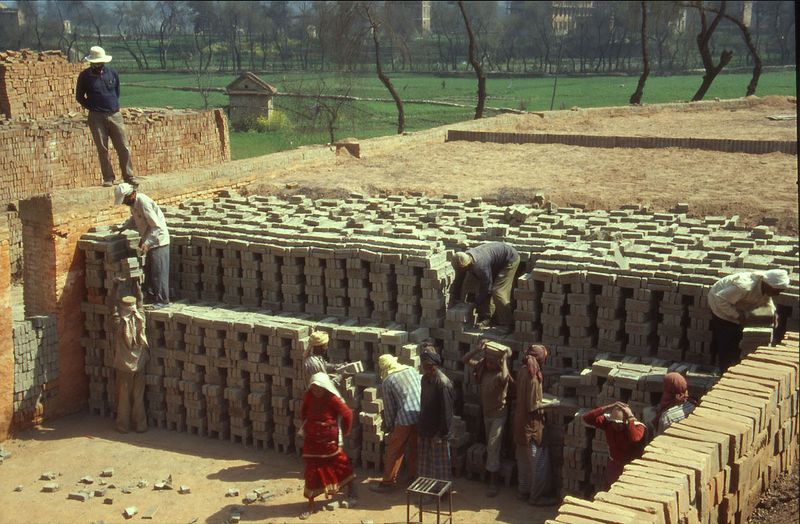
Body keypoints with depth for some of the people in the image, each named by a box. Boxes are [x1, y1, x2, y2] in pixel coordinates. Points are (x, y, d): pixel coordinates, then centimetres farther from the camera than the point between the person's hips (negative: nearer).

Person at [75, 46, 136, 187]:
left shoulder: (112, 73, 6)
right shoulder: (85, 76, -1)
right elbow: (79, 97, 8)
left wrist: (114, 105, 12)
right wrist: (92, 107, 1)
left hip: (115, 115, 2)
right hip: (97, 117, -2)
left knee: (124, 148, -1)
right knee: (103, 150, 1)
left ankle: (128, 176, 7)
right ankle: (108, 178, 8)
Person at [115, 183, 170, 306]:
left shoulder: (143, 202, -25)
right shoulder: (134, 203, 3)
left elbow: (157, 226, -28)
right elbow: (134, 220, 23)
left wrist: (147, 243, -32)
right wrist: (121, 227, 10)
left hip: (158, 242, -10)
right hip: (149, 242, 10)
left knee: (158, 272, -3)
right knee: (148, 271, 16)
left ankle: (162, 300, 4)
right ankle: (150, 296, 27)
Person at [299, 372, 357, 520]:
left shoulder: (332, 399, -19)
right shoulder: (308, 396, -7)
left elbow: (347, 414, -12)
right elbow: (303, 411, 13)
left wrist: (344, 432, -3)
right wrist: (306, 426, 11)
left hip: (329, 441, -3)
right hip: (311, 440, 3)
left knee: (341, 466, 13)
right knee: (312, 471, 4)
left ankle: (352, 493, 35)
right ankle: (311, 505, 12)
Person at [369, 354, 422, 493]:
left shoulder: (387, 381, 0)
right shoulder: (412, 370, 13)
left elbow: (389, 407, 4)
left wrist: (389, 426, 17)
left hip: (405, 418, -5)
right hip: (422, 415, 5)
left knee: (394, 451, 6)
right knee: (415, 448, 21)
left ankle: (387, 482, 11)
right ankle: (414, 475, 31)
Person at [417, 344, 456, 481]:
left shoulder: (443, 383, -23)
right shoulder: (425, 379, 3)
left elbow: (446, 411, -20)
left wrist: (441, 434, -17)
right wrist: (421, 426, 15)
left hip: (438, 433, -8)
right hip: (425, 430, 8)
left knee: (440, 465, 5)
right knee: (424, 463, 18)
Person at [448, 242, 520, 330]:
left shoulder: (479, 265, -39)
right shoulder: (463, 260, -14)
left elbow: (486, 287, -27)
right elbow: (457, 281, -1)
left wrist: (476, 303, -16)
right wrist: (453, 301, -2)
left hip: (510, 259, -9)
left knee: (498, 292, -16)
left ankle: (507, 325, -8)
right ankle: (487, 320, 13)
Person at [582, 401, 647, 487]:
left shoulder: (638, 426, -26)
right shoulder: (608, 421, -16)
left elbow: (634, 439, -50)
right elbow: (586, 419, -25)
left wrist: (631, 417, -45)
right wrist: (606, 408, -33)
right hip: (614, 465, 4)